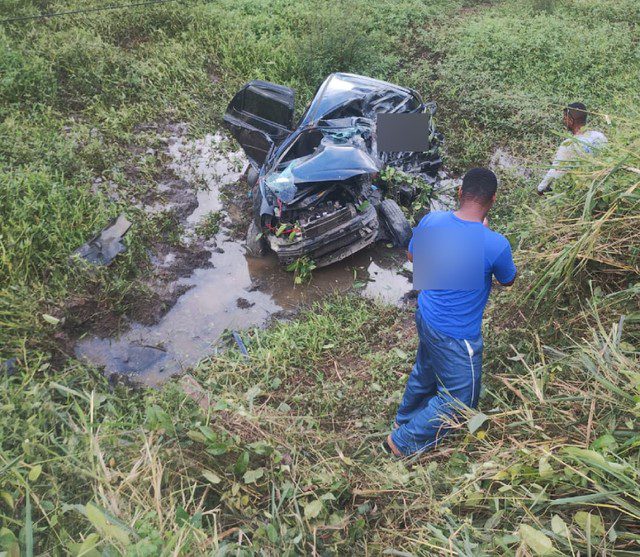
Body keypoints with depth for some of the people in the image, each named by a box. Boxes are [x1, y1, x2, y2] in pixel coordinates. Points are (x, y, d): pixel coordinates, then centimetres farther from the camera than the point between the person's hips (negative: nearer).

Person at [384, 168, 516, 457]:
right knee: (457, 399, 17)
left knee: (425, 371, 32)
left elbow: (412, 255, 7)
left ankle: (404, 419, 56)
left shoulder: (431, 220, -13)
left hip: (425, 317, 7)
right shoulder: (496, 245, -27)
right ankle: (403, 441, 29)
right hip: (456, 336, -7)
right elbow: (508, 280, -4)